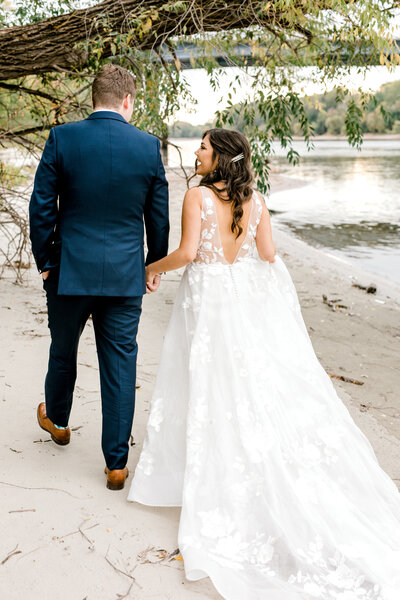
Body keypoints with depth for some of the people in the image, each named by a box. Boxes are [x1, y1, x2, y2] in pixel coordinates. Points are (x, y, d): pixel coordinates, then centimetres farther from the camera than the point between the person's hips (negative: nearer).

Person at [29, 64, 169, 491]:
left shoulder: (62, 139, -7)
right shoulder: (148, 146, -4)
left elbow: (41, 205, -5)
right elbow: (158, 215, 3)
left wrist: (44, 260, 7)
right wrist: (155, 264, 16)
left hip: (70, 270, 0)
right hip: (125, 276, 0)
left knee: (63, 349, 23)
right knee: (120, 365, 7)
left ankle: (57, 420, 48)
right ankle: (117, 462, 13)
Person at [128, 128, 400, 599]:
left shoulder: (197, 196, -11)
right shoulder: (254, 200, 2)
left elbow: (187, 252, -17)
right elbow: (268, 254, 2)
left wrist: (150, 267, 0)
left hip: (206, 295, -5)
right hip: (247, 295, 5)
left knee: (211, 386, 5)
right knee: (257, 380, 12)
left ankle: (217, 478, 15)